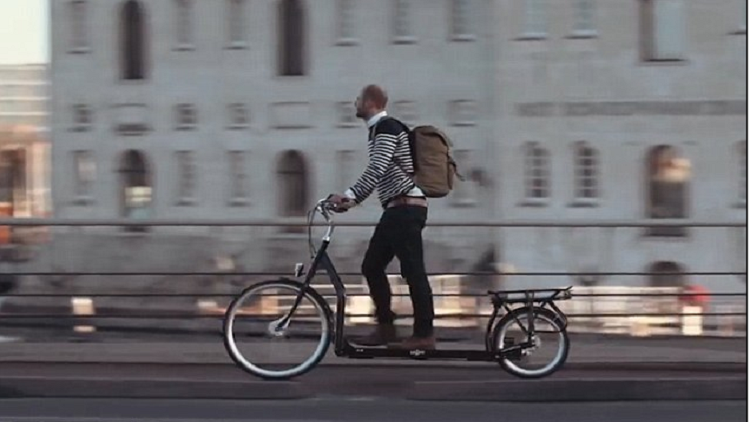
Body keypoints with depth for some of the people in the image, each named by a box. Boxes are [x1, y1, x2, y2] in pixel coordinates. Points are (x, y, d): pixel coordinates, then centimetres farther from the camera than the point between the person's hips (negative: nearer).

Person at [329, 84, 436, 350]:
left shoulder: (387, 128, -11)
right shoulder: (379, 130, 20)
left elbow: (377, 169, -24)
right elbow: (378, 173, 24)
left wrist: (349, 196, -29)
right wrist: (352, 200, 18)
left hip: (406, 207, -10)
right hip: (397, 209, 10)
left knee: (412, 270, -9)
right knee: (372, 266, 9)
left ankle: (424, 335, -8)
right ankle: (385, 328, 12)